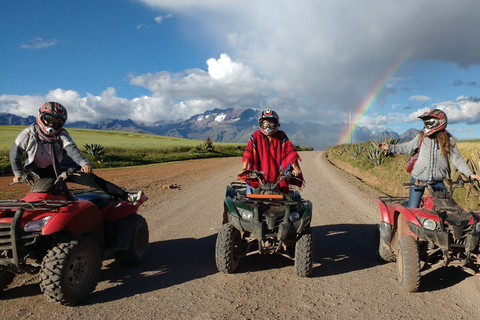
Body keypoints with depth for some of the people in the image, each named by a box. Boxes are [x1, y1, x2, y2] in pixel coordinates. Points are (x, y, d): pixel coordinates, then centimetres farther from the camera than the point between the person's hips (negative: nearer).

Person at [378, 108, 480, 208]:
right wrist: (390, 147, 1)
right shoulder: (421, 137, 0)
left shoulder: (449, 140, 0)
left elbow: (457, 159, 5)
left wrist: (470, 174, -3)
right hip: (418, 179, -1)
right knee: (412, 209, -2)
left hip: (437, 181, 1)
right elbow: (408, 148, 9)